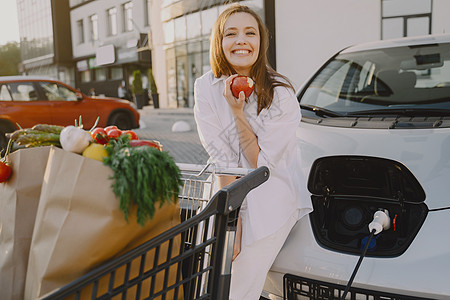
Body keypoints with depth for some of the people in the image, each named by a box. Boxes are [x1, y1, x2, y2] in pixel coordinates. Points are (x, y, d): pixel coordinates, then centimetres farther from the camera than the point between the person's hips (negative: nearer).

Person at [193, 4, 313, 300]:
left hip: (272, 199, -3)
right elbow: (221, 160, -11)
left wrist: (237, 111, -22)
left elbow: (261, 164, -16)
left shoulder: (280, 93, -14)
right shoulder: (206, 88, -7)